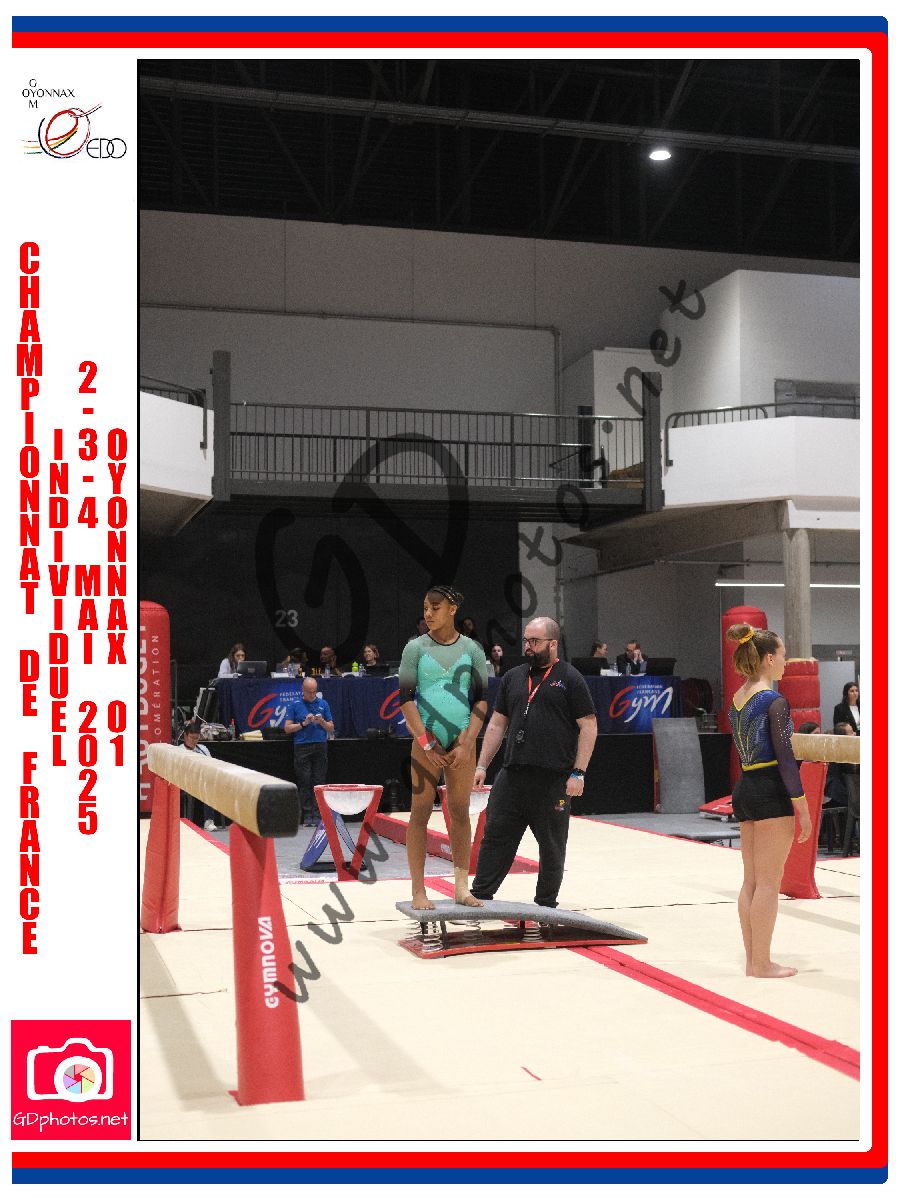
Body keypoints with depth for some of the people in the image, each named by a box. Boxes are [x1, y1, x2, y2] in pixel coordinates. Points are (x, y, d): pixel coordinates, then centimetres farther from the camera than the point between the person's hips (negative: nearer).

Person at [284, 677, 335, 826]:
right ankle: (307, 815, 0)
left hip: (320, 746, 2)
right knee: (304, 782, -3)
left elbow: (331, 728, 12)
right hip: (302, 747, -2)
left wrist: (321, 722, -7)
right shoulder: (294, 705, 6)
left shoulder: (323, 704, 11)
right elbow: (287, 728, 2)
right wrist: (304, 723, -9)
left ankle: (317, 814, 2)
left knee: (319, 781, 0)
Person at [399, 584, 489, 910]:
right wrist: (426, 743, -10)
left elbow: (481, 699, 5)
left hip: (462, 741, 2)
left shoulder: (471, 649, 5)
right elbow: (406, 698, -2)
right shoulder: (416, 648, 1)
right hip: (426, 739, -1)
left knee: (460, 812, 5)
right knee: (421, 812, -2)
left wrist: (466, 743, -5)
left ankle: (461, 886, 14)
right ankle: (418, 891, 2)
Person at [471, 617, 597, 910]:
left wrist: (578, 773, -11)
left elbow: (588, 727, -4)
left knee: (551, 845, 7)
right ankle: (480, 896, 7)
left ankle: (546, 904, 19)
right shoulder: (513, 677, 14)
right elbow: (497, 724, 17)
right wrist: (482, 766, 10)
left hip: (554, 779, -4)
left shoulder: (570, 679, -1)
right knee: (495, 836, 2)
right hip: (512, 775, 4)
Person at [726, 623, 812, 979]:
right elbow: (785, 757, -15)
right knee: (769, 881, -2)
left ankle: (753, 959, 17)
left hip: (744, 789, 8)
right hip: (771, 792, -8)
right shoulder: (775, 701, -13)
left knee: (751, 880, 11)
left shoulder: (736, 700, 10)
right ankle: (762, 964, 2)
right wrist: (803, 808, -11)